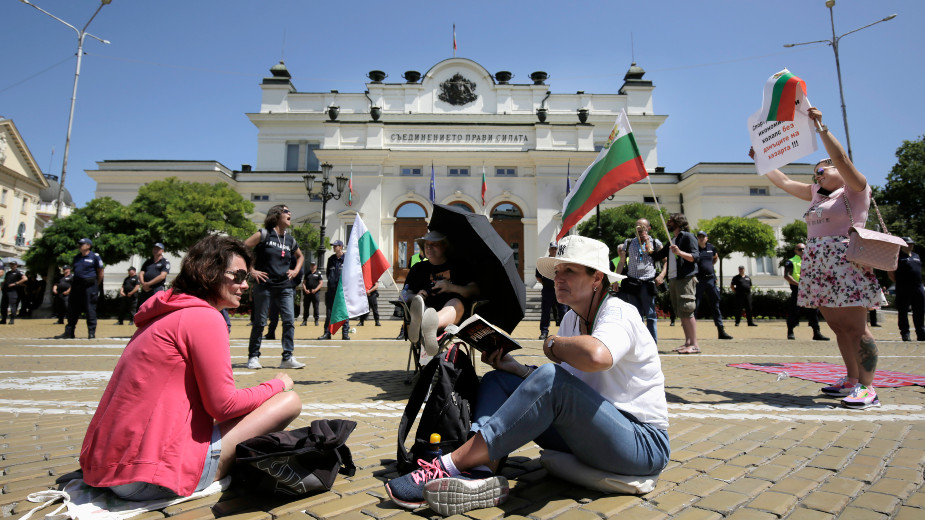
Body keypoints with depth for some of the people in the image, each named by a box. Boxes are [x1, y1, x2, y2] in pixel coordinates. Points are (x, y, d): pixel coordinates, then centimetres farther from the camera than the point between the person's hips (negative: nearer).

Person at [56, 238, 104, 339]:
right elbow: (75, 270, 22)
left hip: (89, 285, -7)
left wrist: (96, 285, 2)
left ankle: (92, 332, 1)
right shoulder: (76, 257, 15)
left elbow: (100, 272, -1)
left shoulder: (95, 257, -3)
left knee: (90, 308, -5)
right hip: (76, 285, 7)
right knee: (72, 309, 9)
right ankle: (69, 332, 16)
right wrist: (75, 283, 14)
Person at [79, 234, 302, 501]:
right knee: (289, 401, -9)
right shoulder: (205, 318, -14)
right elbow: (223, 405, -15)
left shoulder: (167, 314, 16)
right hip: (150, 478, -10)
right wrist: (278, 385, 1)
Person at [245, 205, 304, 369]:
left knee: (289, 320, -4)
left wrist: (296, 271, 15)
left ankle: (287, 358, 2)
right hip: (264, 285, -4)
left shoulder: (290, 240, 12)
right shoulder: (264, 234, -3)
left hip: (285, 286, 4)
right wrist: (252, 270, -8)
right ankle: (253, 357, 17)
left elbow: (300, 256, 30)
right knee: (259, 322, 3)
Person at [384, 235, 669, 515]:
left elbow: (597, 356, -40)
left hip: (643, 442, -8)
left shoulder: (619, 313, -15)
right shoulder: (572, 318, 9)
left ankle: (450, 466, -28)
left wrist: (553, 343, -20)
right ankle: (483, 475, -24)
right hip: (590, 432, 8)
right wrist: (515, 367, -7)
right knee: (498, 380, 0)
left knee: (550, 380, -34)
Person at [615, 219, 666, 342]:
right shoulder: (628, 243, 15)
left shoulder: (655, 243, 9)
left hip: (648, 283, -2)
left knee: (650, 315, -2)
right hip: (631, 283, 3)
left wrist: (662, 275, -10)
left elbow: (665, 261, 7)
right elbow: (622, 262, 14)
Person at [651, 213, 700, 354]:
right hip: (673, 279, 9)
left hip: (685, 279, -9)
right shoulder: (672, 242, 24)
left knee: (686, 311, -13)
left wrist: (679, 252, -26)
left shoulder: (687, 237, -1)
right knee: (680, 313, 8)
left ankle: (694, 345, -10)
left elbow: (695, 256, -11)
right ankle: (688, 342, 13)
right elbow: (656, 256, 25)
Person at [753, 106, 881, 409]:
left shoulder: (855, 188, 1)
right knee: (838, 326, 7)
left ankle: (868, 388, -3)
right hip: (818, 267, 7)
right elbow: (784, 182, 25)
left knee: (855, 327, -8)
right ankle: (852, 380, 13)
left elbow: (842, 160, -14)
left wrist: (820, 127, -16)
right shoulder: (817, 194, 21)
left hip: (845, 265, -7)